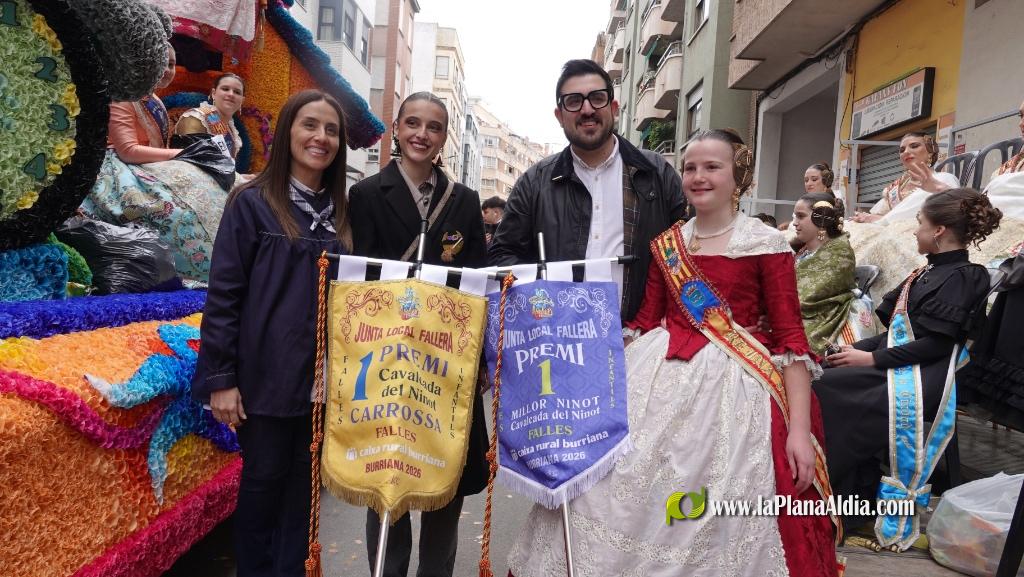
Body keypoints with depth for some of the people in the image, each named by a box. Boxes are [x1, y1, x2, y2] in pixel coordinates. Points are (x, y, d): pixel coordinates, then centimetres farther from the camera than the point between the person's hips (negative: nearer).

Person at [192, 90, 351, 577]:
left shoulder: (341, 213, 9)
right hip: (268, 376, -4)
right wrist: (220, 378, -11)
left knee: (304, 483, 14)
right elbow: (224, 294, -8)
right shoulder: (252, 202, -5)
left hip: (324, 378, 4)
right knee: (263, 482, 9)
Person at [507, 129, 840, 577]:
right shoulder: (665, 244, 9)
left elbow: (791, 337, -6)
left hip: (730, 386, -3)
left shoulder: (766, 244, -3)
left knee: (718, 520, 1)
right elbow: (644, 322, 12)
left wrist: (800, 430, -13)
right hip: (659, 378, 4)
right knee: (626, 495, 7)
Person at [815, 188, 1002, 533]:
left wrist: (873, 359, -18)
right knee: (825, 382, -11)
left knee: (830, 392, -22)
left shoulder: (960, 276, -9)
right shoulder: (932, 272, 18)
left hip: (921, 377, -8)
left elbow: (936, 344, -17)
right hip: (897, 361, 8)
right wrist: (858, 349, 4)